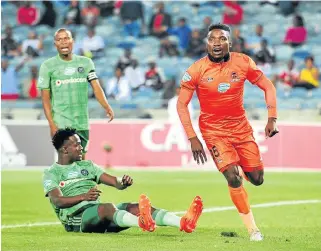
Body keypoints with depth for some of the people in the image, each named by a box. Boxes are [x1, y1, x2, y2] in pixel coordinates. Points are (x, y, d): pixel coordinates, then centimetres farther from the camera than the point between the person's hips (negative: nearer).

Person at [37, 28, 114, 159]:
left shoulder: (86, 63, 7)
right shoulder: (48, 66, 0)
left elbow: (96, 87, 0)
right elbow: (46, 98, -1)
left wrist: (107, 107, -19)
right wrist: (52, 124, -11)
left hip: (83, 124, 3)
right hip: (61, 124, -3)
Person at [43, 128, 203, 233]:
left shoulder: (87, 165, 24)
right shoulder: (51, 173, 6)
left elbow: (115, 182, 14)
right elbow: (57, 201, -12)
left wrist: (124, 182, -11)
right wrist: (84, 197, -29)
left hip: (99, 214, 6)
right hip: (76, 217, -6)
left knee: (135, 208, -21)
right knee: (107, 207, -37)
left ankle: (183, 223, -42)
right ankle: (142, 223, -69)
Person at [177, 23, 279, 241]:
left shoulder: (243, 63, -10)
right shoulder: (197, 70, -15)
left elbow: (268, 87, 2)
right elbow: (181, 104, -8)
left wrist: (272, 119, -6)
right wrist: (192, 138, -12)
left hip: (241, 127, 3)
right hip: (214, 130, -3)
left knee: (257, 179, 2)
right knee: (233, 178, -16)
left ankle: (240, 167, 40)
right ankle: (252, 228, 1)